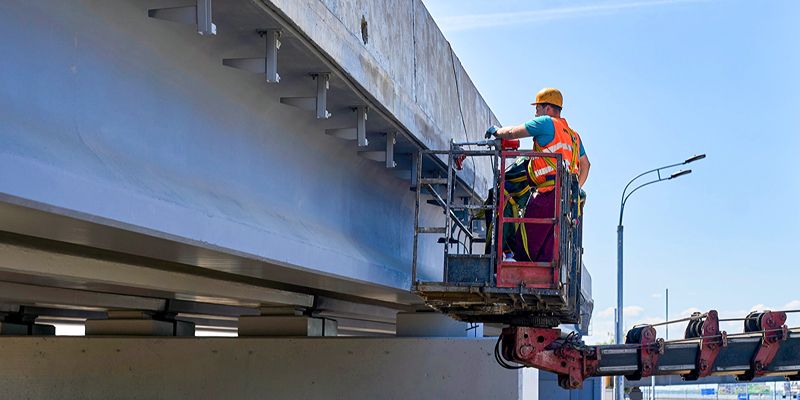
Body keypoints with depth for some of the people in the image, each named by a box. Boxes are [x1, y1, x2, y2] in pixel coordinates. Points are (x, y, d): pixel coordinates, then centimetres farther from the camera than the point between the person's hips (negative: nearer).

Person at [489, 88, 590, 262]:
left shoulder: (546, 123, 0)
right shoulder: (573, 134, 25)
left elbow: (512, 132, 2)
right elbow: (585, 164, 30)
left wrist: (496, 132, 21)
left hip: (548, 194, -9)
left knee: (524, 244, -7)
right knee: (547, 252, 7)